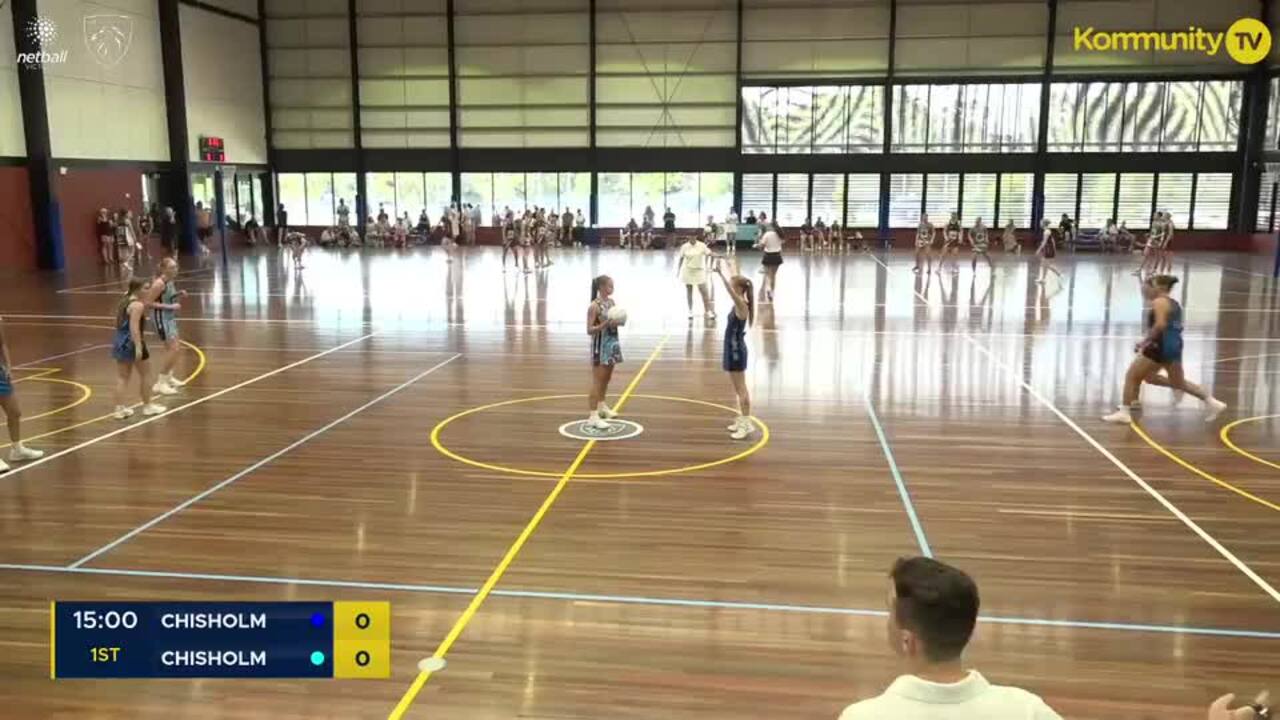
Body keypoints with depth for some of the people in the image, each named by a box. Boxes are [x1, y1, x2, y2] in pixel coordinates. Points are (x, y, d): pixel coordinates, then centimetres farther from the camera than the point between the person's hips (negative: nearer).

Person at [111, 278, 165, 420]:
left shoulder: (124, 301, 12)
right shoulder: (137, 305, -16)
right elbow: (134, 327, -24)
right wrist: (138, 346, -28)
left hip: (120, 342, 9)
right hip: (132, 343, -9)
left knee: (122, 377, 9)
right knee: (145, 374, 7)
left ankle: (120, 408, 7)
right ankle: (148, 405, 16)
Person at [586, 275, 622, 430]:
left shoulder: (612, 301, 6)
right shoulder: (594, 306, -17)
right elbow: (589, 330, -18)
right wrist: (605, 324, -29)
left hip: (612, 343, 8)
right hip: (600, 346, -8)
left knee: (607, 378, 20)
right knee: (597, 381, -7)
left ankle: (601, 405, 37)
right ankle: (592, 415, -5)